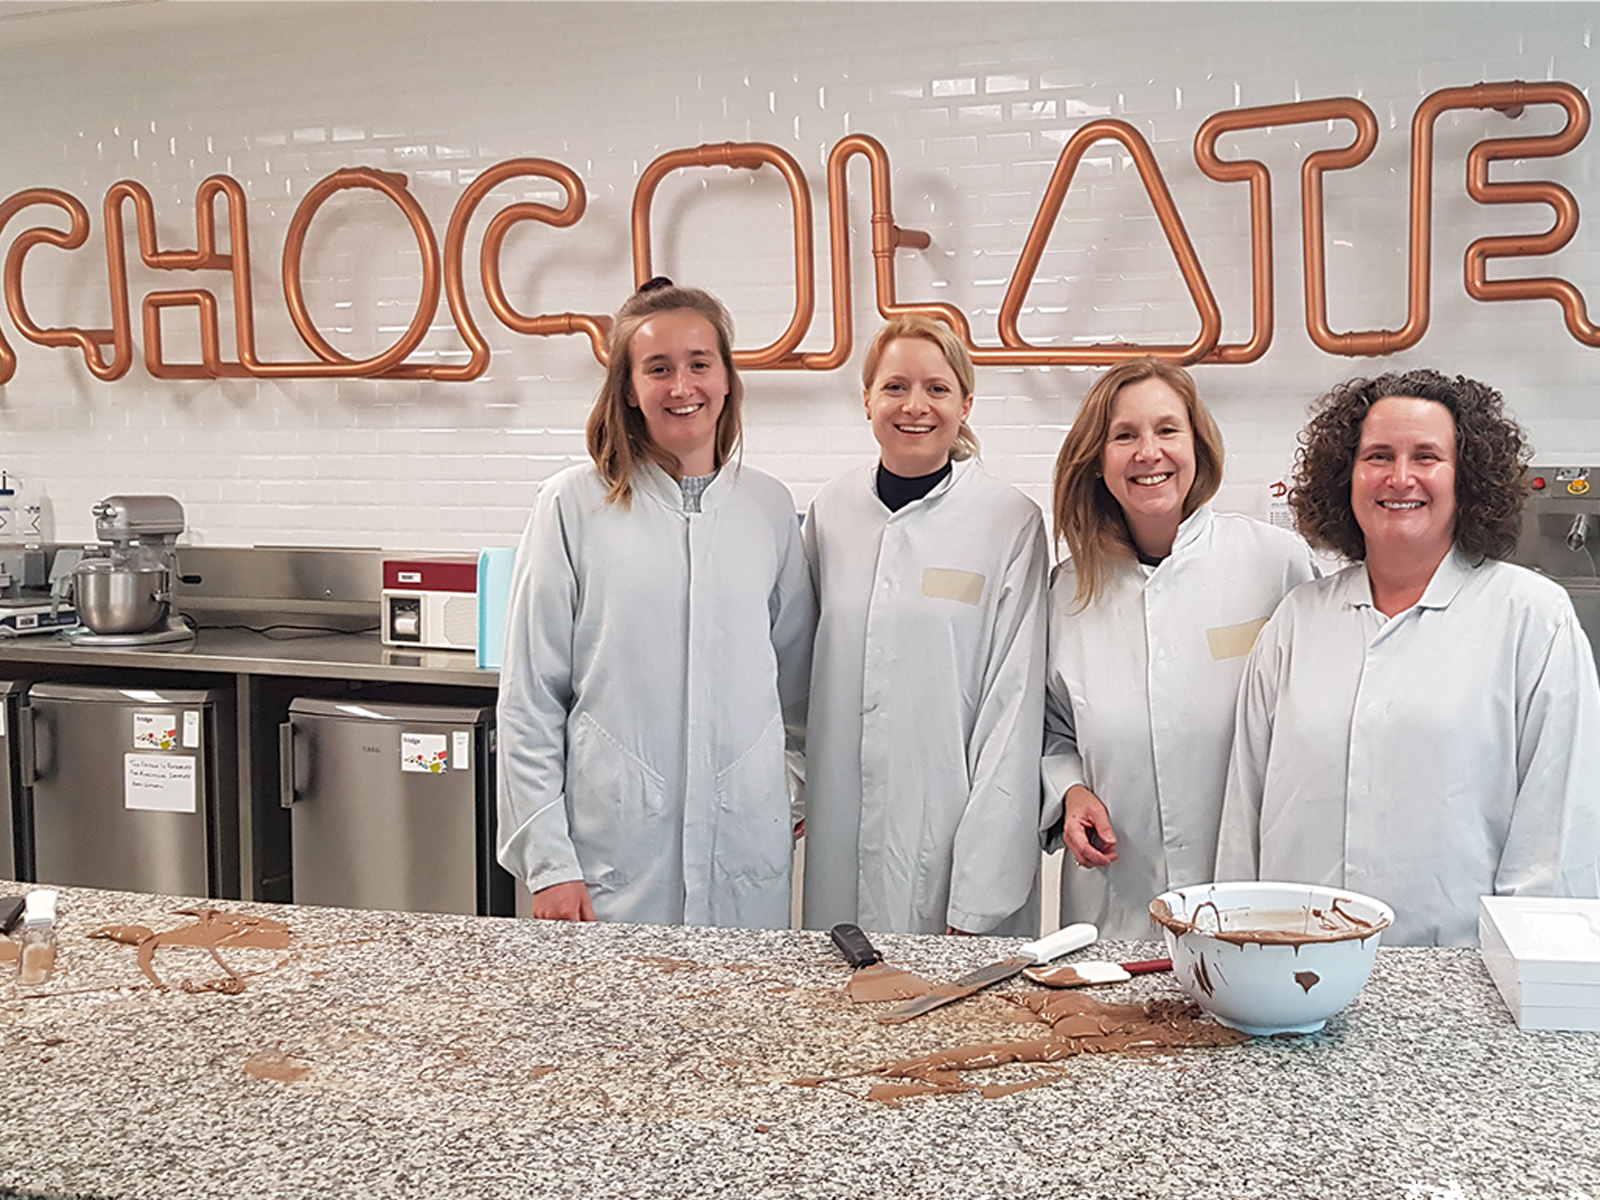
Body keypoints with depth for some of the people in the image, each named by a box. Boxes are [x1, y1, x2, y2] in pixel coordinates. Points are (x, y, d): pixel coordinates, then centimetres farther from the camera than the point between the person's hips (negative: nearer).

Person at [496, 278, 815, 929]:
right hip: (610, 845, -2)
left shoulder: (769, 507, 7)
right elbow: (528, 699, -2)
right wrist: (547, 861, -6)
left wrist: (797, 788, 9)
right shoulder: (574, 505, -2)